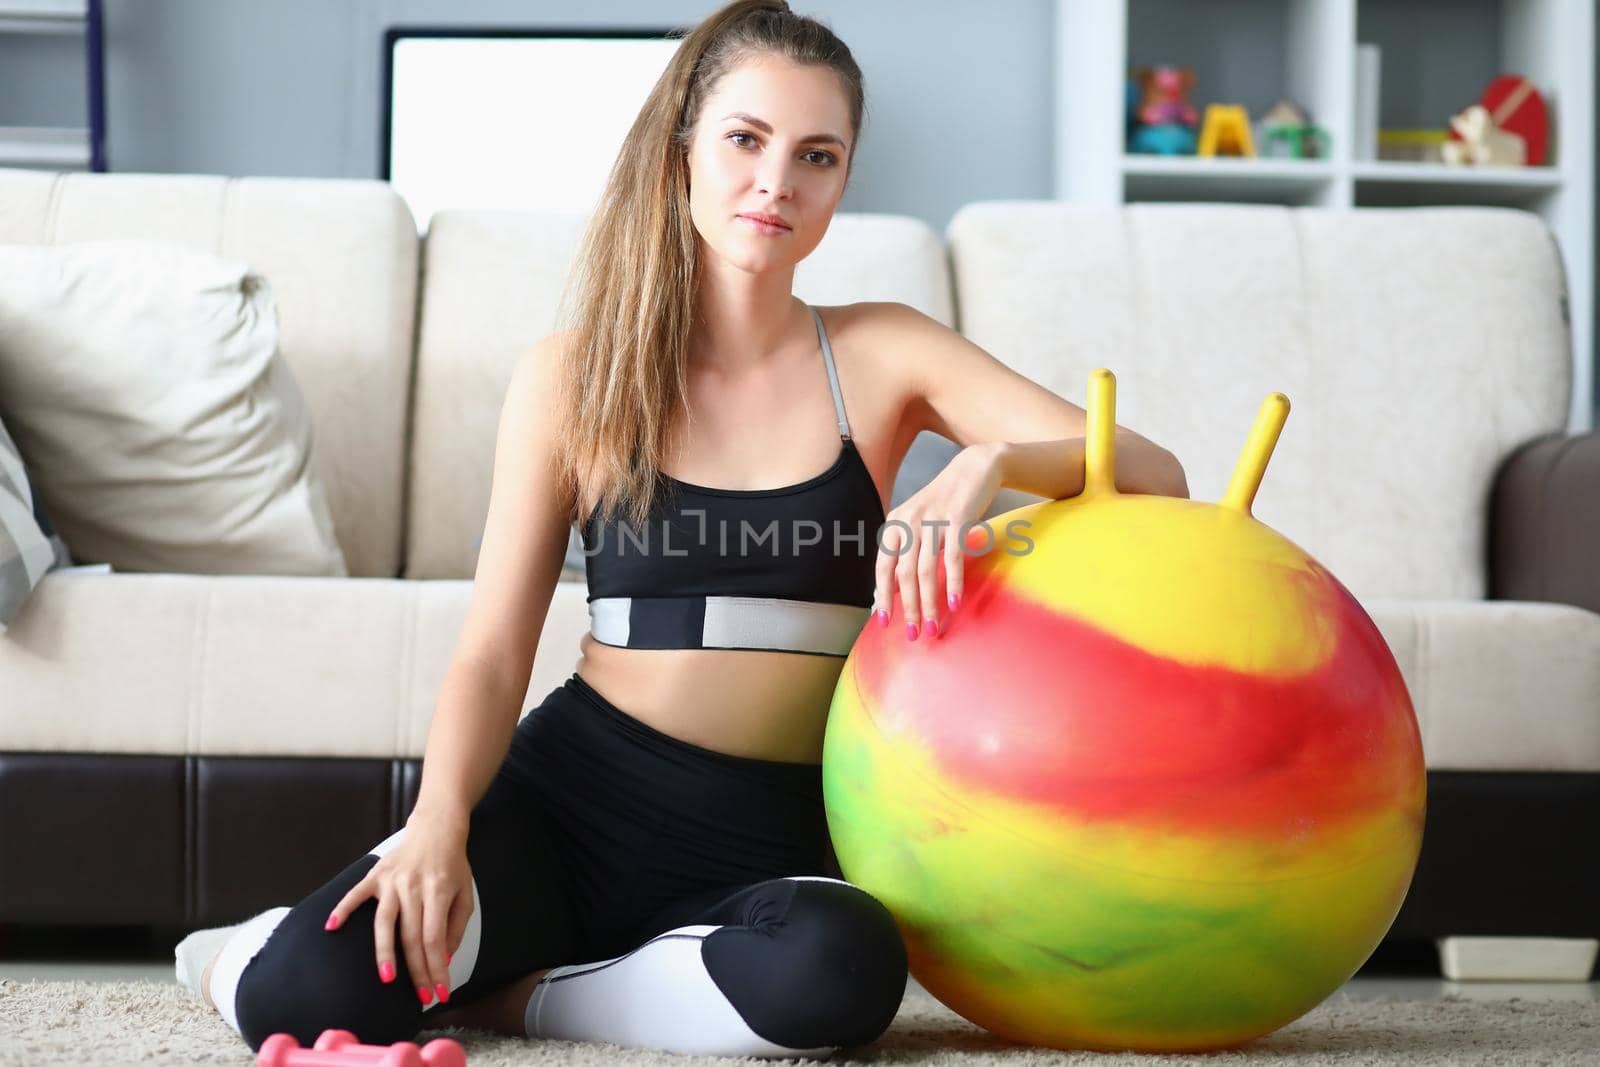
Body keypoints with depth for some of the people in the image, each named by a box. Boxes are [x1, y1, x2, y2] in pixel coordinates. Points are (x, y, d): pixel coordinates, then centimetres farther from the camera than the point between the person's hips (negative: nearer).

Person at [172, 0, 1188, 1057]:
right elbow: (492, 654, -1)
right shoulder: (570, 377, 3)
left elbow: (1152, 474, -3)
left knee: (841, 973, -37)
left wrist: (988, 465, -24)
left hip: (772, 837, 1)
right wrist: (439, 820, -21)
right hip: (582, 786, 0)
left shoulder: (878, 356, 3)